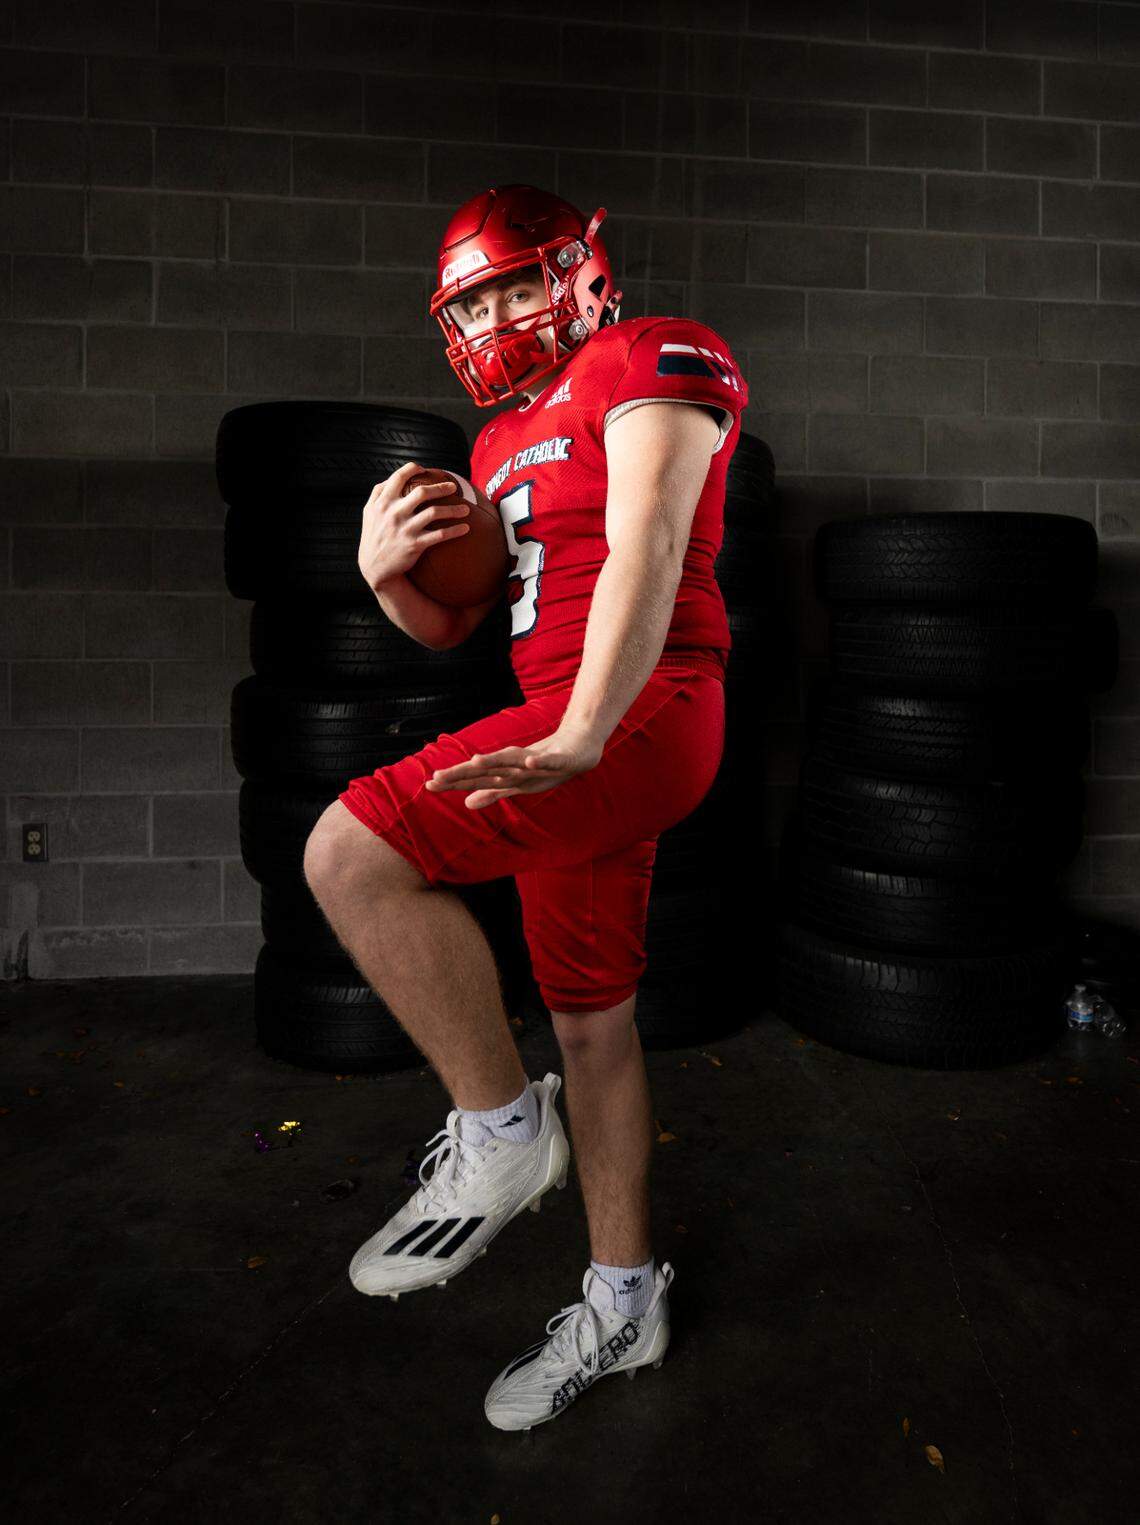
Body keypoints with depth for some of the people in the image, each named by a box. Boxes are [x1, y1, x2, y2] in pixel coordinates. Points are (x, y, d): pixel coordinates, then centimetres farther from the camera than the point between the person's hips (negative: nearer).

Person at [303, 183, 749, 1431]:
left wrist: (579, 737, -26)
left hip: (640, 712, -9)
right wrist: (388, 570, 1)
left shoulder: (648, 363, 0)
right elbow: (456, 623, 23)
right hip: (568, 726, 9)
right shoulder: (508, 438, 24)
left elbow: (644, 555, -16)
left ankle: (500, 1128, -3)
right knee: (591, 1020, 13)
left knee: (349, 854, -21)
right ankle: (624, 1302, 30)